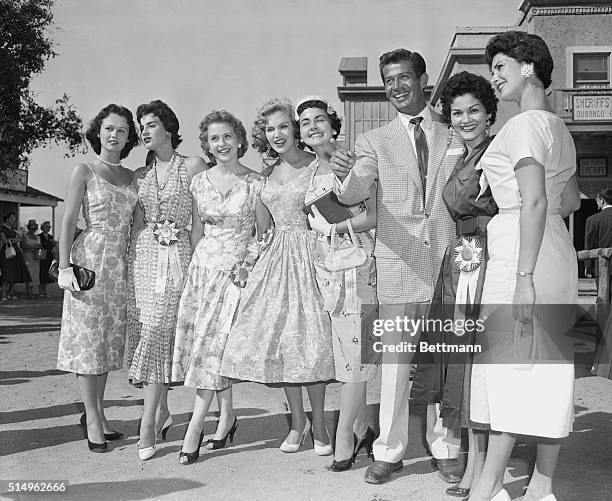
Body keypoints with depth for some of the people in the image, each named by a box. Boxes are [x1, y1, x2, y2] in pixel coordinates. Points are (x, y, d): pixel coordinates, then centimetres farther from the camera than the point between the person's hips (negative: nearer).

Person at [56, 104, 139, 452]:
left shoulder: (131, 177, 13)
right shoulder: (84, 172, 0)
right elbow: (69, 222, -5)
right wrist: (64, 266, -12)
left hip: (121, 263, 5)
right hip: (90, 258, -5)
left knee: (110, 338, 9)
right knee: (88, 336, -2)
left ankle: (98, 413, 20)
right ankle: (92, 419, 6)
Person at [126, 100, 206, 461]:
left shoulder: (192, 166, 1)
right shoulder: (140, 175, 15)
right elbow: (137, 222, 15)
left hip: (176, 255, -5)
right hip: (143, 254, 5)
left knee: (158, 330, -10)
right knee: (146, 331, 4)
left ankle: (148, 423, -6)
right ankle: (162, 411, 20)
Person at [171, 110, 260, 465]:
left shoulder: (256, 183, -4)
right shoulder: (199, 182, 7)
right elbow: (197, 230, 13)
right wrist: (198, 265, 7)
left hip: (239, 270, -4)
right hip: (204, 267, 4)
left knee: (215, 343, -8)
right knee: (199, 340, 2)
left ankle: (195, 427, -1)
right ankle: (227, 416, 18)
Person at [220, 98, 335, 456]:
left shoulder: (317, 165, -5)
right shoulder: (269, 173, 13)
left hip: (309, 255, -6)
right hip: (276, 258, 6)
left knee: (310, 338, -7)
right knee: (279, 337, 5)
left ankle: (319, 422, 10)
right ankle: (298, 421, 21)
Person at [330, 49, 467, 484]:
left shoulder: (454, 134, 11)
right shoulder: (374, 141, 7)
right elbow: (353, 195, -8)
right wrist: (345, 176, -31)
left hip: (447, 260, 1)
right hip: (398, 264, -1)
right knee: (394, 360, 2)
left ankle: (445, 449, 21)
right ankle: (389, 452, 13)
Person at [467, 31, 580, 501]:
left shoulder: (524, 125, -10)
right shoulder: (559, 127, 18)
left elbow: (535, 201, -20)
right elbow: (571, 201, 22)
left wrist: (524, 275, -22)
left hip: (521, 251, -9)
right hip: (558, 249, 9)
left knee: (509, 365, -5)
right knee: (549, 367, 9)